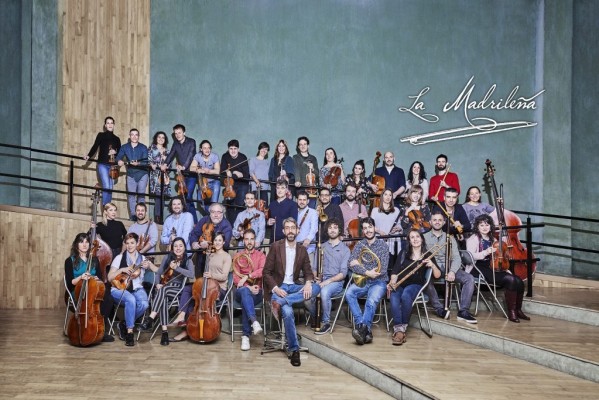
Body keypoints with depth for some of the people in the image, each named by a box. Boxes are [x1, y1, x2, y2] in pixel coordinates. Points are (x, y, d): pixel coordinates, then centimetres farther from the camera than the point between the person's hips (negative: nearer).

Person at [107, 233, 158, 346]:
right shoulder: (119, 258, 6)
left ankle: (124, 324, -7)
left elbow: (158, 271, 5)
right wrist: (122, 269, -12)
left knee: (144, 304, -31)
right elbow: (109, 278, 1)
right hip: (120, 289, -2)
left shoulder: (142, 258, 11)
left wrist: (149, 264, -12)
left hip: (137, 288, 2)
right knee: (131, 300, -37)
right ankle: (129, 332, -24)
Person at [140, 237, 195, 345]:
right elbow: (158, 273, 12)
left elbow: (191, 274, -16)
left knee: (163, 290, -36)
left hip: (178, 289, -2)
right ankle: (165, 331, -39)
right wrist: (157, 283, -8)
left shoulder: (188, 261, 4)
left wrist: (176, 267, -20)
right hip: (164, 287, 2)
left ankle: (151, 318, -40)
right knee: (164, 299, -35)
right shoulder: (167, 258, 12)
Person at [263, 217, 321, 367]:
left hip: (294, 286, 4)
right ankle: (294, 350, -16)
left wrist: (308, 283, -16)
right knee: (287, 312, -31)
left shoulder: (302, 250, 9)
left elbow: (308, 271, 8)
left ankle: (280, 302, -31)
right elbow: (266, 272, -4)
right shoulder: (276, 246, -2)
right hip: (278, 287, -4)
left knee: (316, 288, -25)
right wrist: (275, 288, -20)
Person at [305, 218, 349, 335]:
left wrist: (328, 281, -17)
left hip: (336, 282, -3)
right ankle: (316, 320, -2)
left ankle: (326, 323, -19)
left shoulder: (345, 249, 6)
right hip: (321, 281, 3)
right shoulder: (322, 247, 18)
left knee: (324, 292, -38)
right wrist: (317, 278, -7)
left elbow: (343, 273, -4)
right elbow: (315, 268, 15)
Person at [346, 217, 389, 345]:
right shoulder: (359, 245, 9)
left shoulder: (383, 245, 1)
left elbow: (383, 269, -8)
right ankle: (366, 330, -30)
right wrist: (367, 272, -20)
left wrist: (359, 265, -8)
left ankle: (362, 329, -32)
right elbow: (351, 264, -3)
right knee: (349, 294, -27)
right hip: (362, 281, 3)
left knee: (372, 300, -33)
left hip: (379, 282, -3)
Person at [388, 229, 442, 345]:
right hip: (400, 284, 2)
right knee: (394, 298, -35)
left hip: (416, 285, -1)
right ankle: (399, 328, -40)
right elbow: (395, 271, 8)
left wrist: (432, 265, -14)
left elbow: (437, 275, 7)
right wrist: (392, 282, -12)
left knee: (406, 296, -38)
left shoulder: (427, 256, 14)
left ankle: (402, 327, -29)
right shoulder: (403, 254, 18)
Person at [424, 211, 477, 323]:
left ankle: (463, 311, -21)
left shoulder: (450, 238, 16)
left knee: (469, 278, -22)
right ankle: (440, 309, -27)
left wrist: (452, 271, -14)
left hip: (447, 267, 3)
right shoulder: (424, 237, 10)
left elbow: (456, 258, 5)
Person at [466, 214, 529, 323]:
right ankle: (511, 312, -18)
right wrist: (486, 252, -27)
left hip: (492, 267, 7)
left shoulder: (493, 240, 21)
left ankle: (518, 310, 0)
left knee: (519, 281, -16)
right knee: (510, 279, -27)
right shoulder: (473, 239, 0)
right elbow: (470, 256, -15)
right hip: (479, 269, -7)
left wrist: (505, 269, 10)